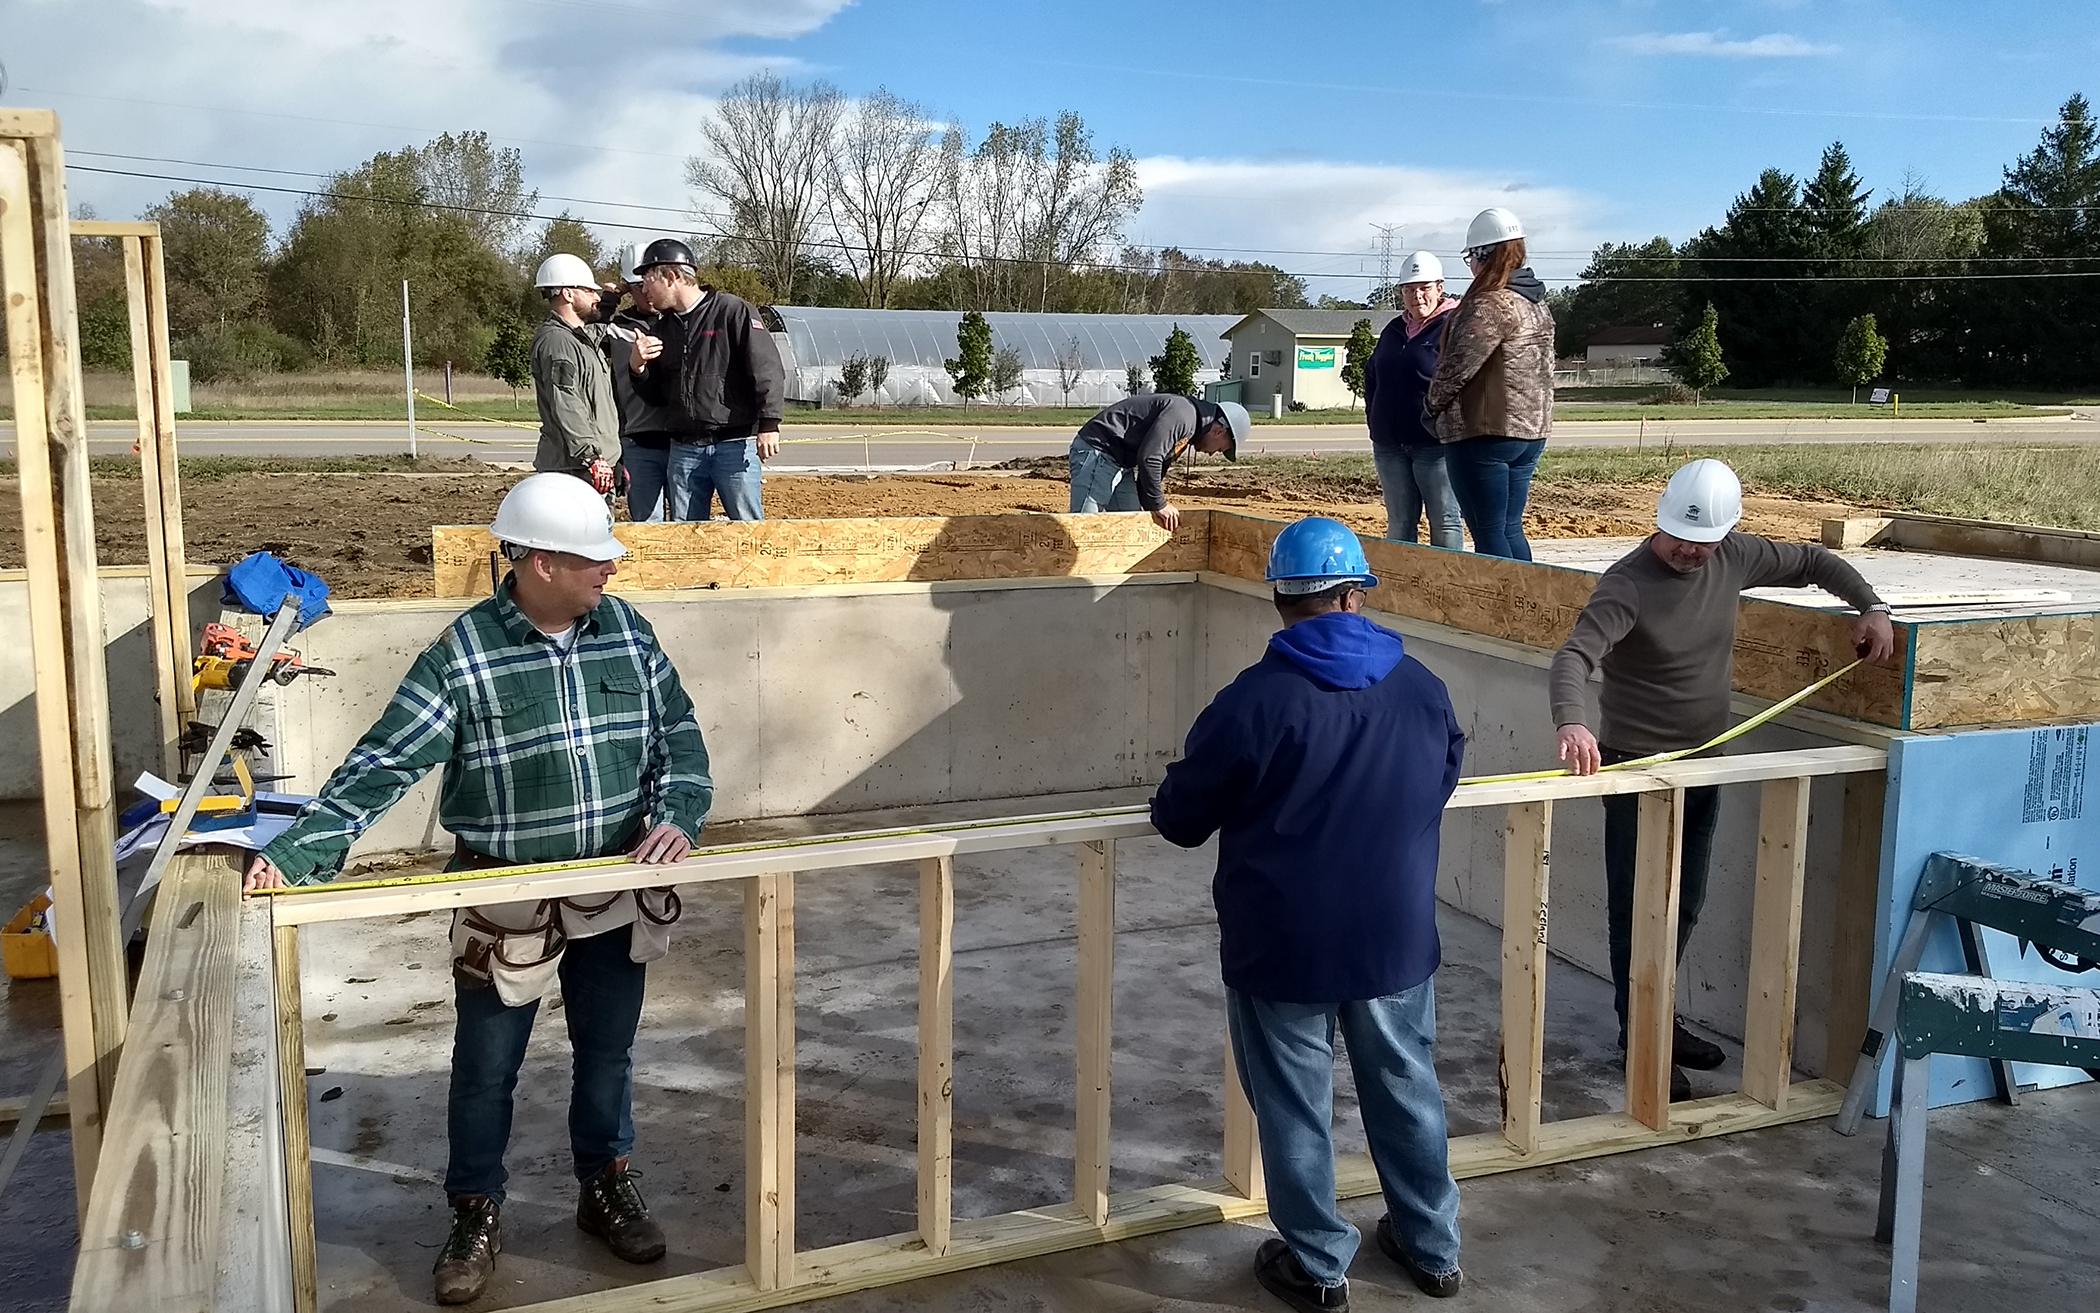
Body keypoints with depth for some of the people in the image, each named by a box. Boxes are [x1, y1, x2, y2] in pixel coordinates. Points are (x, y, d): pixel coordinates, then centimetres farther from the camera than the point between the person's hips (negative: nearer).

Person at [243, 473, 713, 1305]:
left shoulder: (627, 630, -4)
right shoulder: (462, 655, -17)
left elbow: (678, 732, 2)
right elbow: (383, 764, -19)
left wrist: (678, 816, -15)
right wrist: (295, 852, -29)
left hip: (617, 893, 3)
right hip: (506, 902, -3)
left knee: (607, 1052, 18)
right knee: (485, 1067, 12)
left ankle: (607, 1188, 40)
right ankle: (477, 1214, 33)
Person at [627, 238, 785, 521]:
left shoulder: (733, 311, -4)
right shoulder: (664, 326, 17)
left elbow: (768, 370, -11)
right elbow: (656, 396, 21)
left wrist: (769, 424, -18)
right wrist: (639, 369, 1)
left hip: (734, 446, -6)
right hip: (684, 449, 6)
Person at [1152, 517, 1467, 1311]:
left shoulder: (1255, 699, -18)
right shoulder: (1422, 687, -3)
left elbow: (1178, 819, -9)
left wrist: (1249, 811, 14)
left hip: (1283, 946, -4)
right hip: (1397, 937, 4)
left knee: (1294, 1108, 12)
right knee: (1407, 1089, 21)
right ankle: (1432, 1247, 36)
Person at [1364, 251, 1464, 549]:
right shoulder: (1393, 331, 16)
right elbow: (1372, 378, 26)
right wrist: (1376, 422, 16)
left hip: (1435, 444, -7)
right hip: (1390, 446, 7)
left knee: (1445, 523, -2)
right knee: (1399, 525, 11)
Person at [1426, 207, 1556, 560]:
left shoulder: (1490, 304, -16)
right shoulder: (1538, 304, 14)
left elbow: (1459, 364, -19)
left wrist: (1434, 402, -2)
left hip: (1485, 431, -9)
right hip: (1532, 429, 9)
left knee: (1488, 533, -5)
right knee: (1510, 530, 14)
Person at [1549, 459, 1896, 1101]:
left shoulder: (1734, 558, -3)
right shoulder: (1627, 585, -23)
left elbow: (1811, 562, 15)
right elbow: (1574, 656, -36)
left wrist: (1870, 605, 3)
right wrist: (1572, 722, -54)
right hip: (1636, 766, -7)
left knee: (1685, 903, 16)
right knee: (1637, 906, 1)